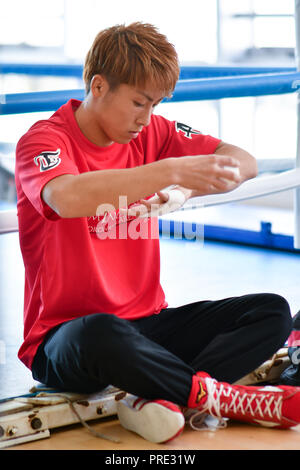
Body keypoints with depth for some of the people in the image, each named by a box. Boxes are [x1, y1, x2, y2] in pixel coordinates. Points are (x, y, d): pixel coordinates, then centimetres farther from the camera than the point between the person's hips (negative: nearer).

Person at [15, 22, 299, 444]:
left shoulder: (151, 132, 8)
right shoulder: (43, 140, -10)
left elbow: (244, 163, 2)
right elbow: (67, 198, -35)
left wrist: (187, 188, -20)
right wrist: (170, 170, -37)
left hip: (144, 325, 7)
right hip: (64, 338, -6)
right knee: (101, 333, -42)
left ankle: (159, 400, -28)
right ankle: (226, 398, -21)